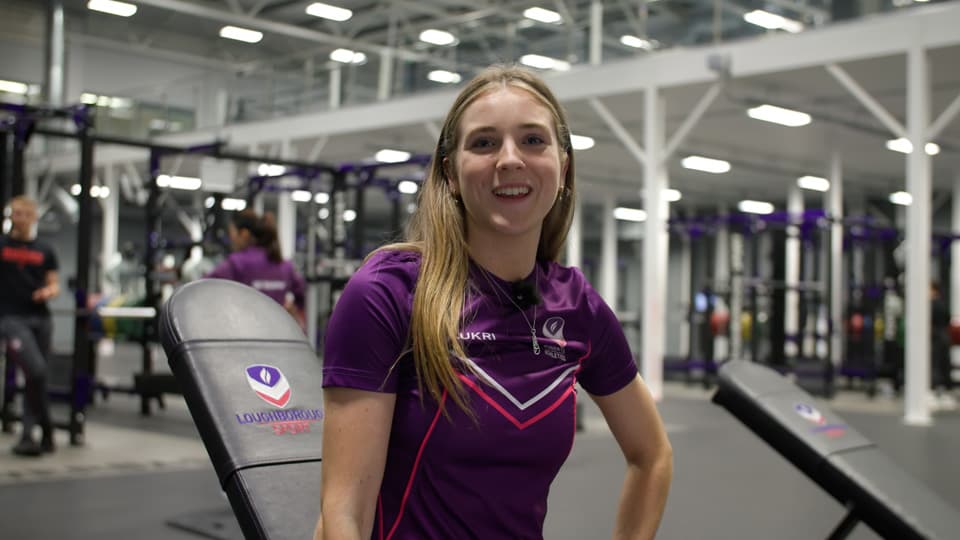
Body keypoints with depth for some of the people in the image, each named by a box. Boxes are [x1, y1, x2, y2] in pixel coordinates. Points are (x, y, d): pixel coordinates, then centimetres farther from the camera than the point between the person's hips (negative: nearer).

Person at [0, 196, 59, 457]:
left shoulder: (45, 251, 13)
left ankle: (28, 435, 16)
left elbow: (54, 284, 14)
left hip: (40, 317, 4)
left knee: (35, 376, 6)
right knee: (36, 370, -20)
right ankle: (46, 430, -5)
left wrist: (50, 291, -6)